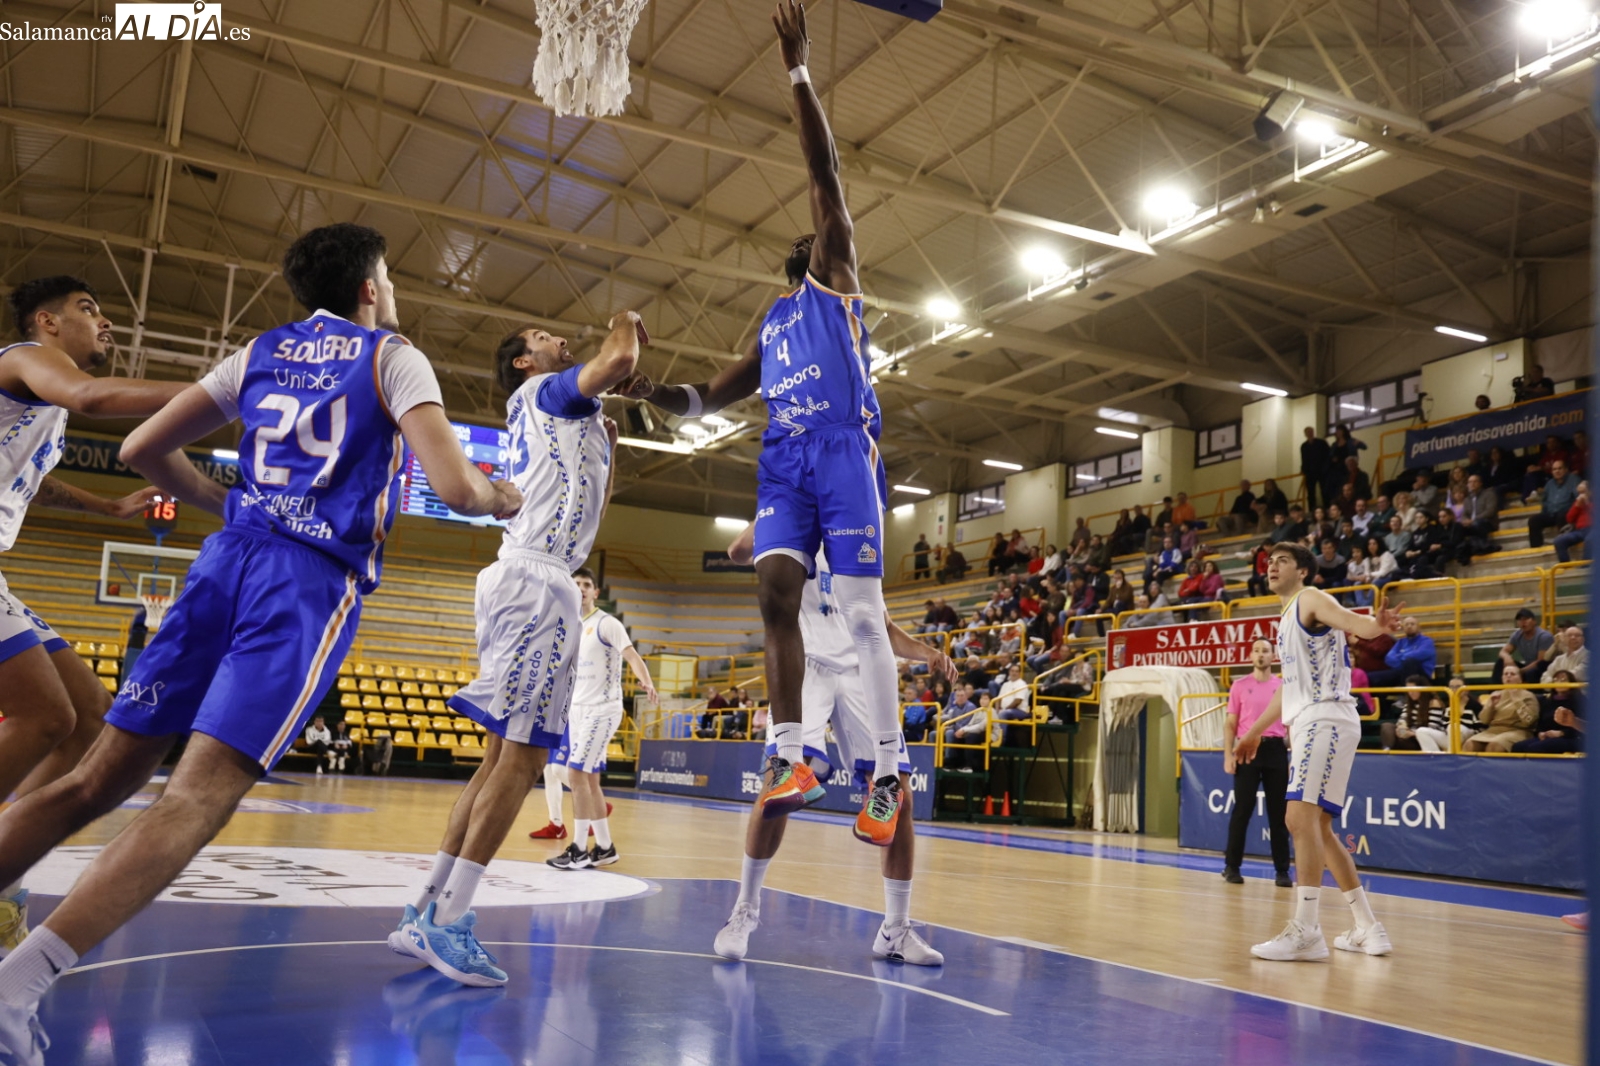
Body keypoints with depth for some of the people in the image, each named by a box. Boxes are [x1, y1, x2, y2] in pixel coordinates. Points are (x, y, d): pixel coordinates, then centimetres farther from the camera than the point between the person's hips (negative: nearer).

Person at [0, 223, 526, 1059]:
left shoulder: (260, 352, 20)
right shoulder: (393, 357, 6)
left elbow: (142, 449, 17)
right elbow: (456, 489, -8)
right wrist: (501, 499, 15)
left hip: (228, 558, 6)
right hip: (314, 583, -5)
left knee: (99, 778, 8)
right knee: (201, 796, -14)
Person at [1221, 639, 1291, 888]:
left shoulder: (1284, 687, 8)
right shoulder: (1239, 686, 6)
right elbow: (1230, 723, 5)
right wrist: (1228, 755, -4)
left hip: (1276, 750, 1)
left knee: (1278, 812, 3)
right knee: (1242, 810, 0)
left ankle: (1282, 871, 9)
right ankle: (1232, 867, 8)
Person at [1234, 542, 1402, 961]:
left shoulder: (1310, 599, -3)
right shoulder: (1287, 619, 24)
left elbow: (1353, 622, -24)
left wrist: (1376, 624, -48)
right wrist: (1254, 733, 38)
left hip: (1325, 719, -10)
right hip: (1306, 725, 10)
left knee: (1301, 816, -18)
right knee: (1318, 828, 13)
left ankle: (1306, 931, -19)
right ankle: (1368, 929, 19)